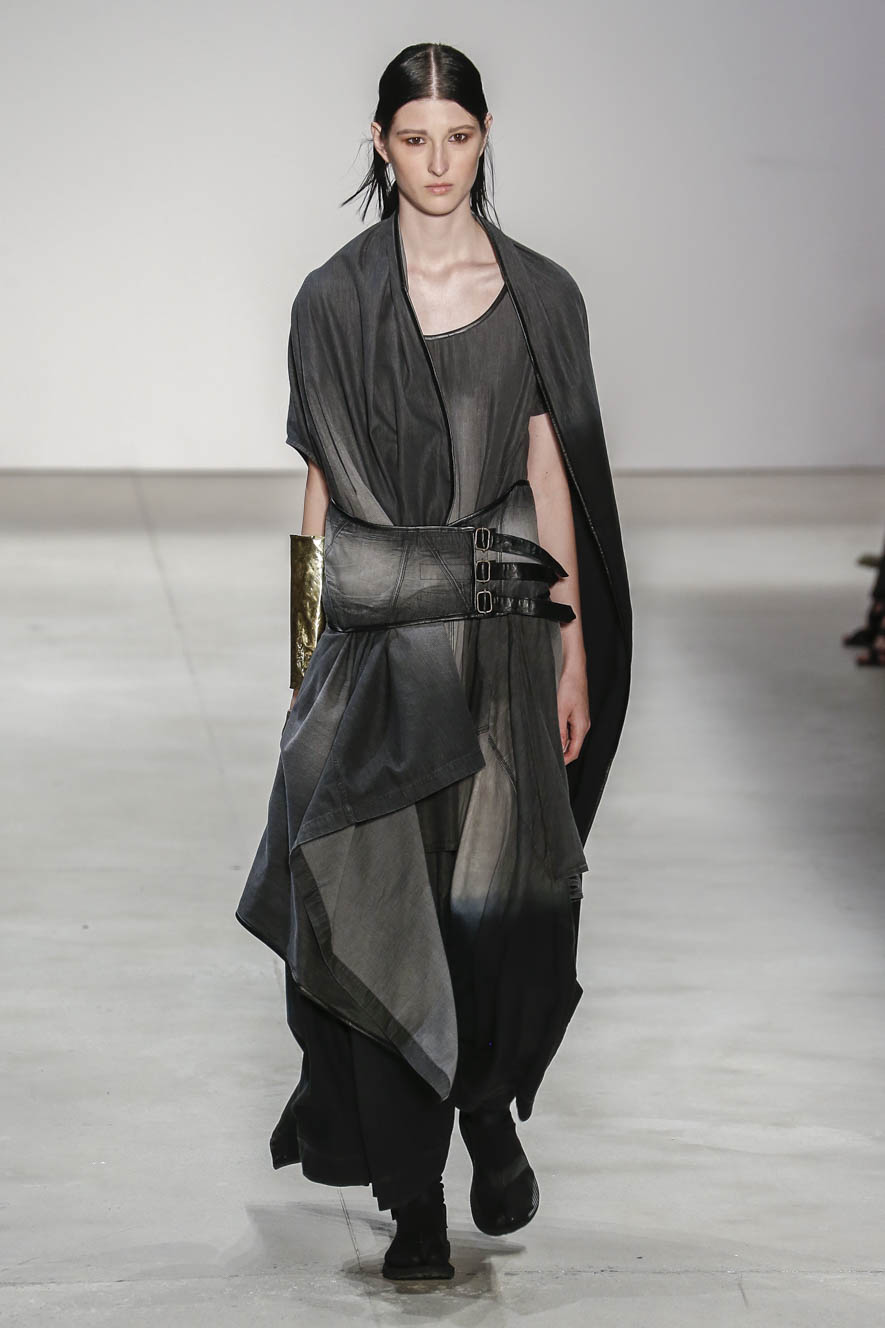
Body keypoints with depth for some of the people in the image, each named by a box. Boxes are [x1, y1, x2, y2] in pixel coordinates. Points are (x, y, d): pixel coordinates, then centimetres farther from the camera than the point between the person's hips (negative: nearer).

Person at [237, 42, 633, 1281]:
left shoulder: (537, 294, 4)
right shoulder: (335, 299, 3)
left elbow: (553, 478, 5)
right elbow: (321, 486, 6)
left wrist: (575, 656, 2)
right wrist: (308, 648, 3)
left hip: (503, 628, 1)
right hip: (374, 627, 0)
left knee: (497, 889, 2)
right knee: (382, 896, -3)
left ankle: (492, 1116, 26)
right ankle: (411, 1190, 5)